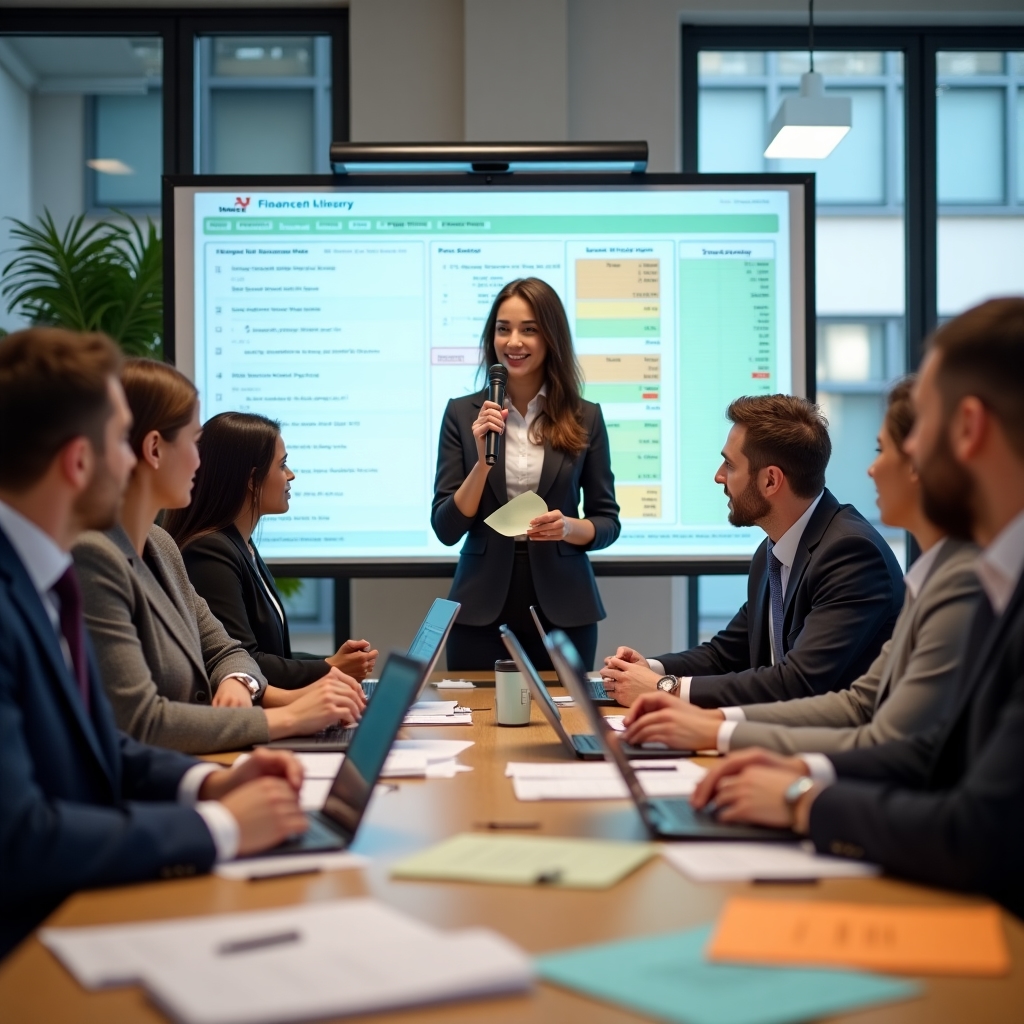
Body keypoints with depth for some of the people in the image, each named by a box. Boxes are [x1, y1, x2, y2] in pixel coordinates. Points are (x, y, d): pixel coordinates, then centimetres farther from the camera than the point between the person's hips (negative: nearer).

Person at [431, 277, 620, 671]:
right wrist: (483, 460, -16)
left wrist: (570, 528, -15)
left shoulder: (585, 418, 1)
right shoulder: (463, 413, 0)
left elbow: (608, 521, 5)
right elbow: (446, 529, -4)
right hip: (481, 611, 0)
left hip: (562, 611, 0)